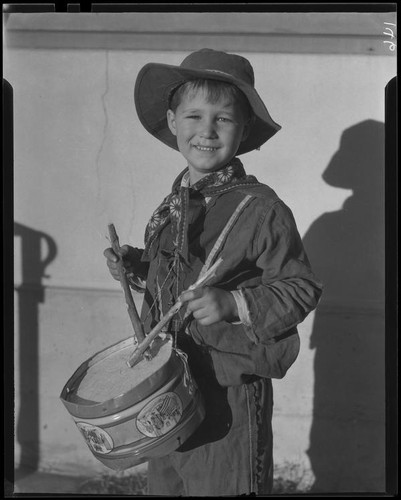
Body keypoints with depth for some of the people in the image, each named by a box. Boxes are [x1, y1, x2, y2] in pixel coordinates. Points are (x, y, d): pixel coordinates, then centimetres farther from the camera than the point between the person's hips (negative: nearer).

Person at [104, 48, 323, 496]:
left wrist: (233, 304, -24)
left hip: (230, 389, -7)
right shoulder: (174, 204, 7)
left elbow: (301, 288, -13)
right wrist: (136, 267, 4)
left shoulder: (259, 208, -15)